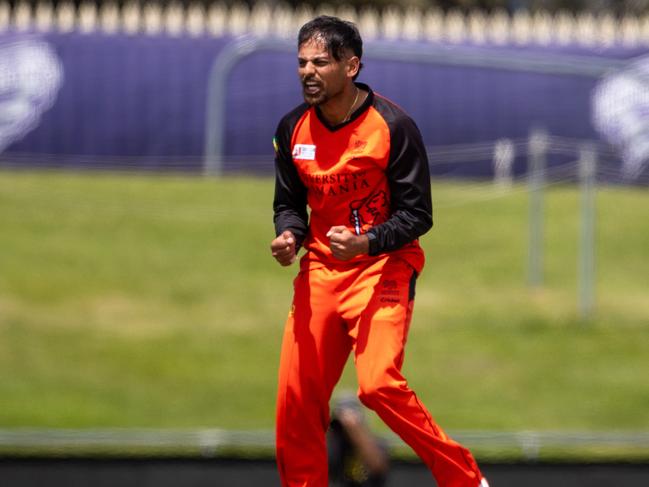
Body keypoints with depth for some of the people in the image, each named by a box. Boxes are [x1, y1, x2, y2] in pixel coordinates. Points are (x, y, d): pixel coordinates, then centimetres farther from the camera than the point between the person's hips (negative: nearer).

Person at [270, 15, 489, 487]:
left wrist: (366, 243, -27)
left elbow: (417, 214, -10)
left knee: (378, 384, -23)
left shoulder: (393, 125, -12)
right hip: (320, 271, 6)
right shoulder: (293, 128, 3)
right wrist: (288, 236, -8)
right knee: (296, 398, 1)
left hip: (382, 267, -6)